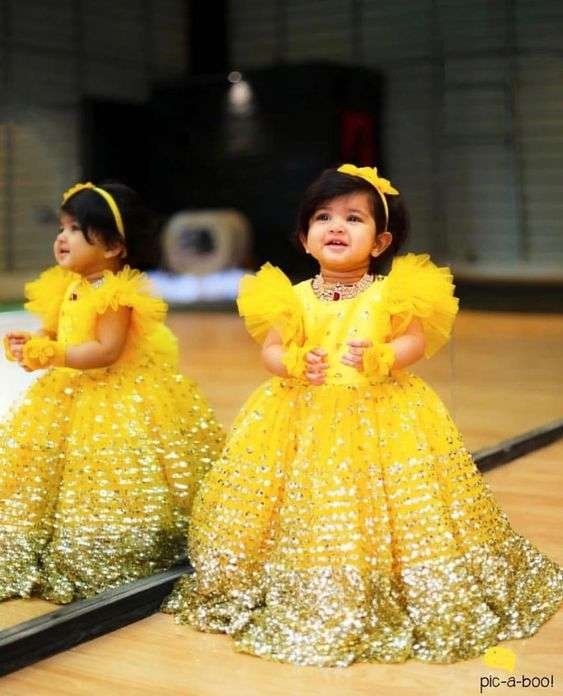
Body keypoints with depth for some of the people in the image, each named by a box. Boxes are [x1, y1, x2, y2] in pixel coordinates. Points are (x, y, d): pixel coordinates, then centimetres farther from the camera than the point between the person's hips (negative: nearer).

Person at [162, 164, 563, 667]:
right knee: (312, 506, 2)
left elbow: (416, 342, -6)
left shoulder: (390, 294, -1)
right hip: (307, 417, 2)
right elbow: (271, 349, 0)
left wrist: (380, 357, -24)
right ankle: (309, 602, 19)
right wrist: (296, 363, -21)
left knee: (379, 504, -4)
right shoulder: (295, 298, 3)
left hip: (382, 415, -1)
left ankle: (388, 596, 14)